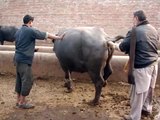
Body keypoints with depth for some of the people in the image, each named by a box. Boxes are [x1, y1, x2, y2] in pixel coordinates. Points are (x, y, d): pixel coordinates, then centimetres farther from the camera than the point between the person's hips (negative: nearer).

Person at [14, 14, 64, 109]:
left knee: (20, 80, 14)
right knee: (27, 81, -2)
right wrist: (59, 37, 2)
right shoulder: (31, 31, -11)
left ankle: (19, 100, 21)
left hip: (18, 58, 9)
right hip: (25, 60, -9)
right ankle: (22, 102, 3)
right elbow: (46, 35, -7)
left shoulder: (18, 31, 14)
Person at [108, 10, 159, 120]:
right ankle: (147, 109, 41)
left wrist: (112, 44, 6)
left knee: (138, 92, 4)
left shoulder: (135, 31, -17)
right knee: (149, 88, 22)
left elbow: (122, 48, -12)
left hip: (141, 67, -8)